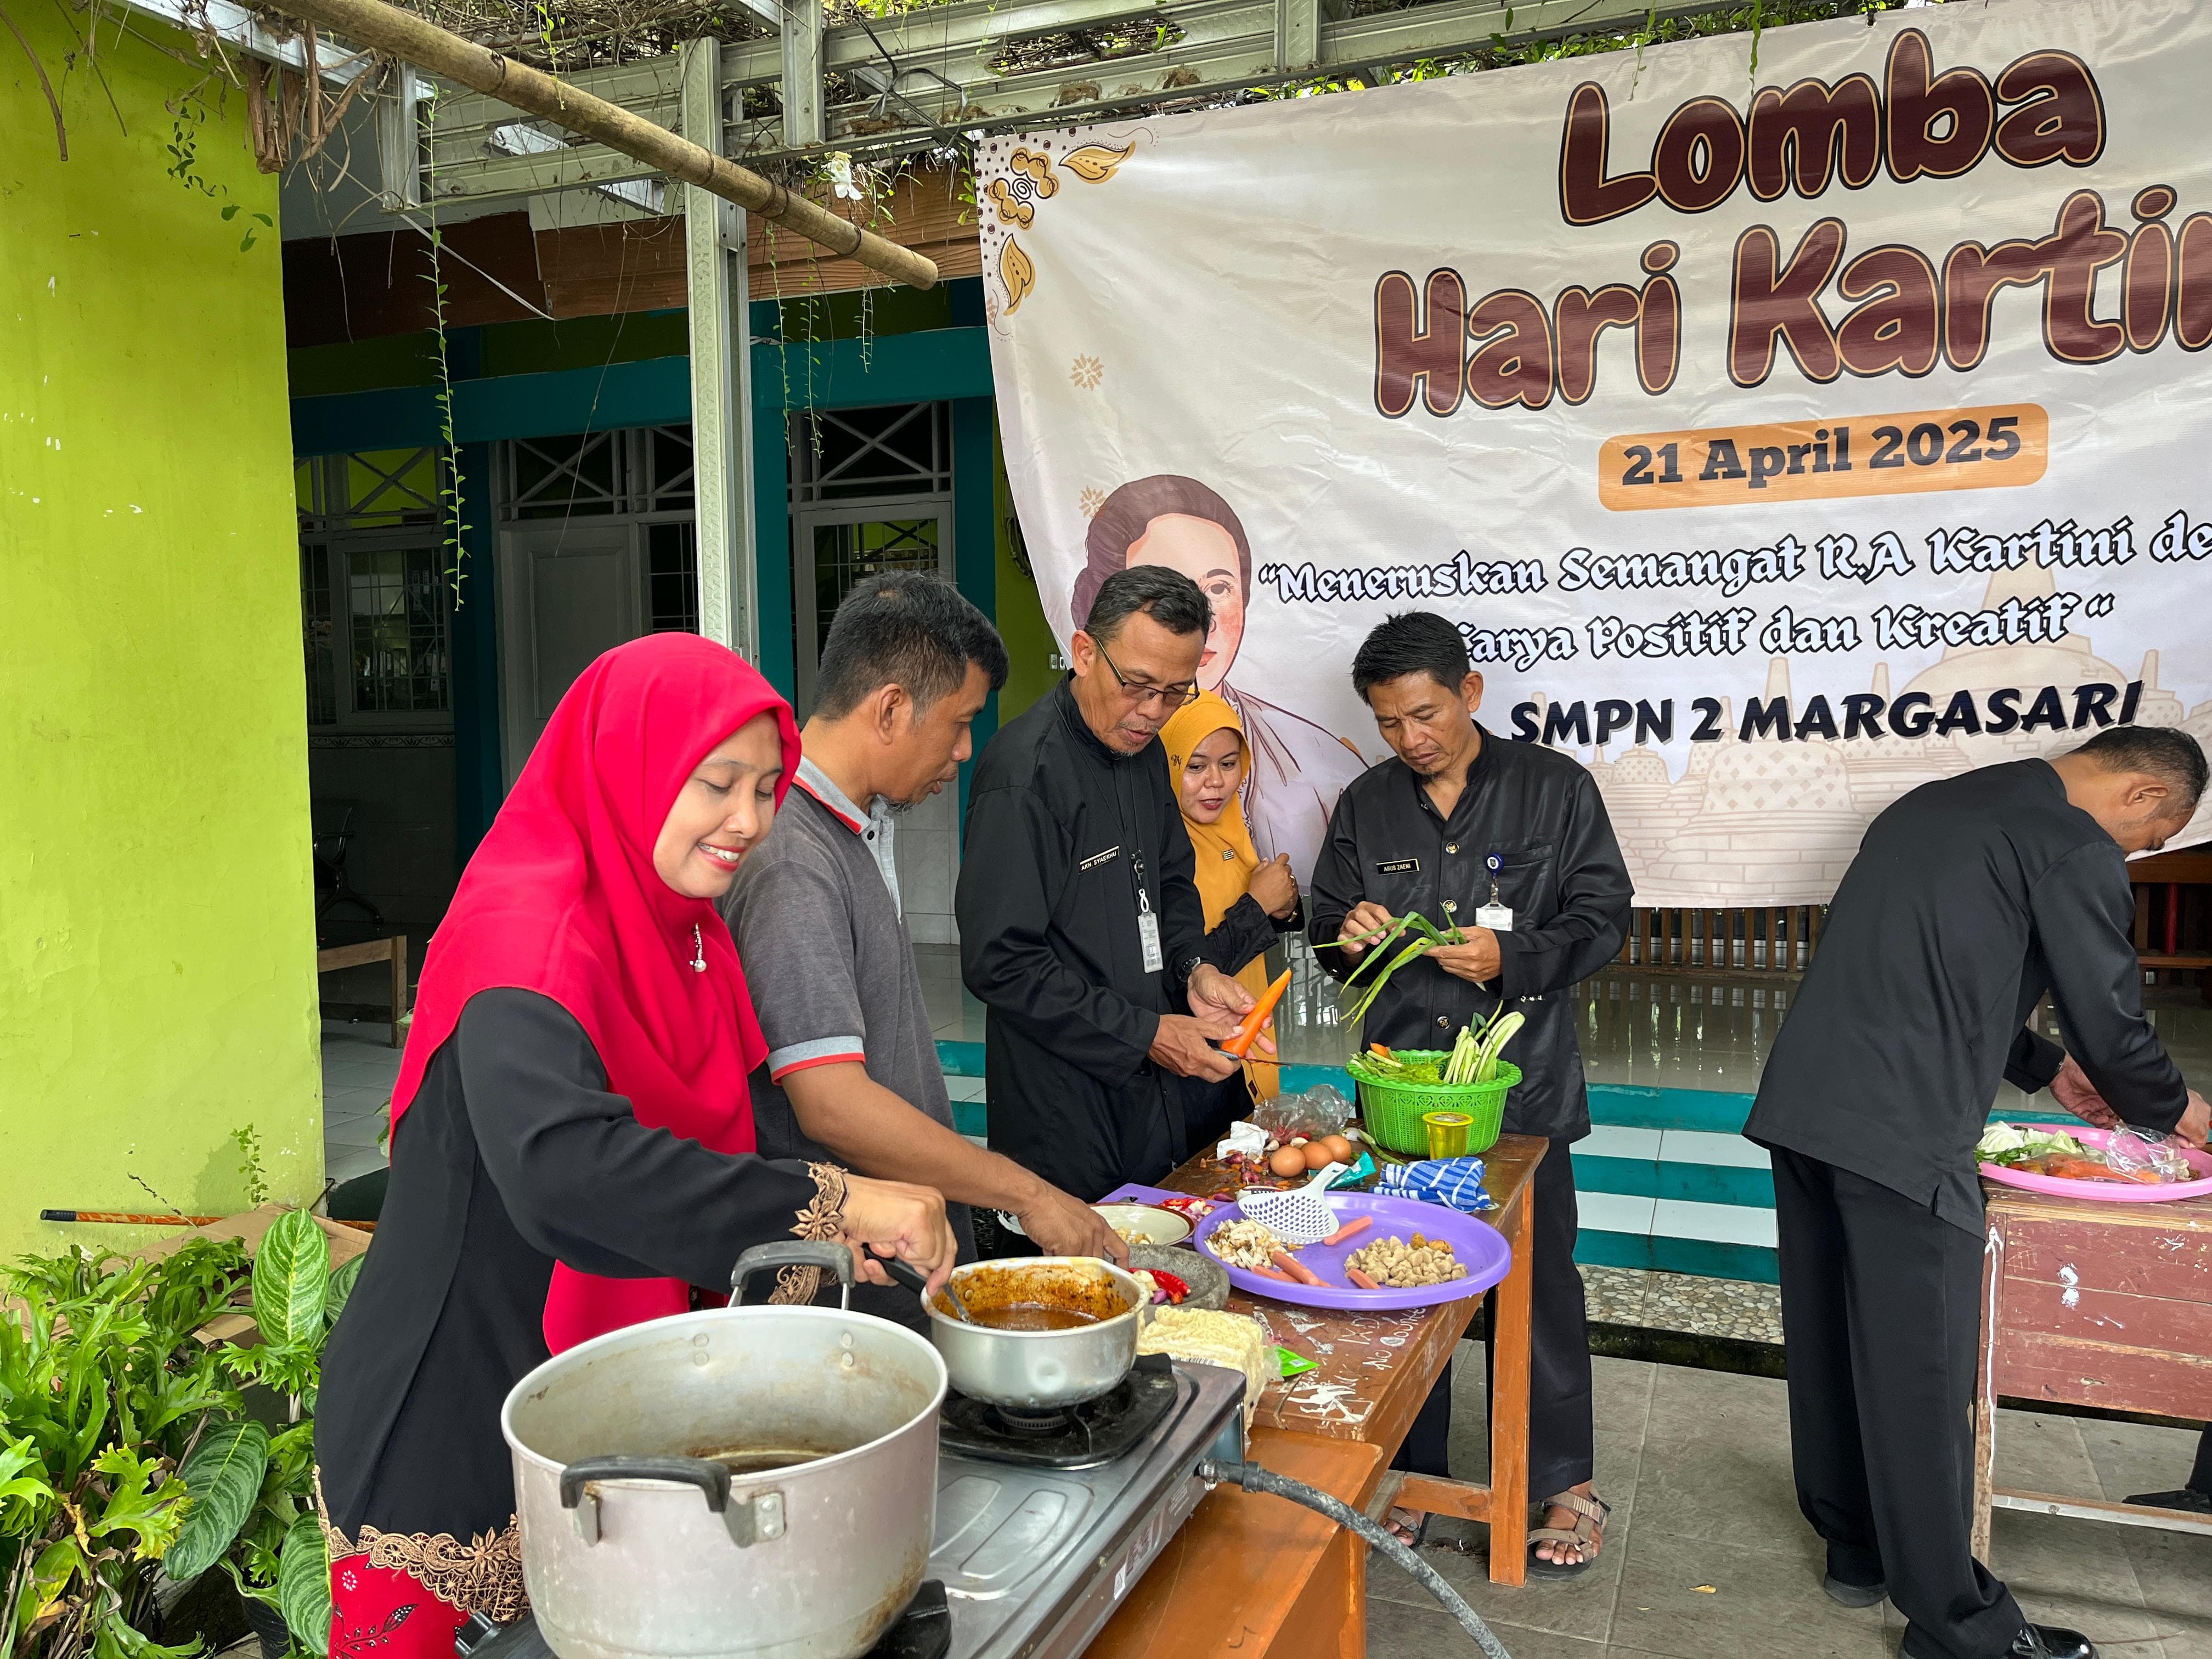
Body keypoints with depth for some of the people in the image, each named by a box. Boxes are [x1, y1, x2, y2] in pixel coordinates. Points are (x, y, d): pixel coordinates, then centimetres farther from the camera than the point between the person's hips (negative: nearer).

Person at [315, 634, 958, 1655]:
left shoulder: (683, 935, 4)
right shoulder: (530, 939, -23)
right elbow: (556, 1161, -41)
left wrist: (804, 1241, -6)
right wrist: (827, 1202, -39)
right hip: (453, 1435, -7)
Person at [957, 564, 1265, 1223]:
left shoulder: (1143, 749, 8)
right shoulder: (1025, 772, -20)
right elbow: (1000, 963, -22)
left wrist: (1194, 968, 1)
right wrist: (1145, 1033, -19)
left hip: (1150, 1090, 8)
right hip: (1064, 1113, -8)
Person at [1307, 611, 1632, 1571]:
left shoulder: (1555, 789, -1)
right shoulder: (1366, 806, 8)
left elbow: (1601, 916, -2)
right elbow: (1328, 926, 15)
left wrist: (1511, 958, -19)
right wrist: (1349, 934, -9)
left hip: (1523, 1085, -3)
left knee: (1539, 1283, 5)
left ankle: (1567, 1485, 22)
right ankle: (1414, 1474, 28)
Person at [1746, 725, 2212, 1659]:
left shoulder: (1940, 803, 20)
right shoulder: (2074, 848, -6)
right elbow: (2108, 1016, -1)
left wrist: (2045, 1068, 36)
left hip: (1801, 1104, 9)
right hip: (1902, 1137, -9)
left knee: (1829, 1344, 18)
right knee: (1921, 1378, 2)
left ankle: (1857, 1548, 34)